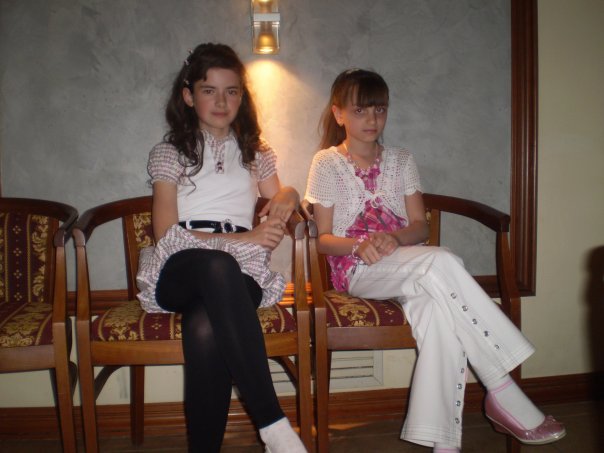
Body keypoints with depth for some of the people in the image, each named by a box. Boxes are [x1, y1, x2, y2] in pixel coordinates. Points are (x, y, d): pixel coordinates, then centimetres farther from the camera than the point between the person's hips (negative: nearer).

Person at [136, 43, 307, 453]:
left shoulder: (255, 153, 26)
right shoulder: (169, 153, 15)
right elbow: (166, 234, 3)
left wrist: (286, 197, -1)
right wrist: (243, 238, -10)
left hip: (239, 273, 2)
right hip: (178, 271, -1)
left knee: (206, 332, -38)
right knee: (217, 266, -41)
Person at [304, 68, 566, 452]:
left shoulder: (401, 161, 16)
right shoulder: (327, 164, 5)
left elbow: (420, 227, 8)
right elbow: (323, 239, 1)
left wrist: (395, 238, -16)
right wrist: (359, 245, -20)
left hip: (408, 267, 4)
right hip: (358, 271, -3)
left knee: (439, 311, -36)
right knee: (440, 262, -35)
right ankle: (505, 394, -30)